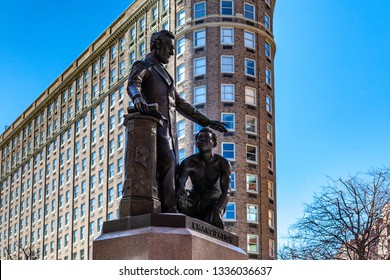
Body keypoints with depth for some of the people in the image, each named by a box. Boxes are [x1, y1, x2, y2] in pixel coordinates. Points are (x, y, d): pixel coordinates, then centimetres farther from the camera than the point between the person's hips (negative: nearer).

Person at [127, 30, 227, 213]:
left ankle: (163, 209, -8)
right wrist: (137, 98, -43)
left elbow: (181, 104, 31)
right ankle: (169, 209, -31)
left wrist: (207, 122, 25)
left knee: (171, 167, -3)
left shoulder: (164, 75, 32)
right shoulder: (142, 66, 6)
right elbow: (133, 84, -18)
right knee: (167, 162, -24)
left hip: (168, 129, 9)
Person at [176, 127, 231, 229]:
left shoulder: (222, 163, -10)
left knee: (211, 221, -35)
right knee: (180, 197, -32)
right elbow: (180, 180, -25)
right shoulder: (188, 162, -8)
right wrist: (181, 189, -52)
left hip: (214, 201, -1)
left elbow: (226, 191, -19)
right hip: (195, 201, 1)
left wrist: (218, 210, -38)